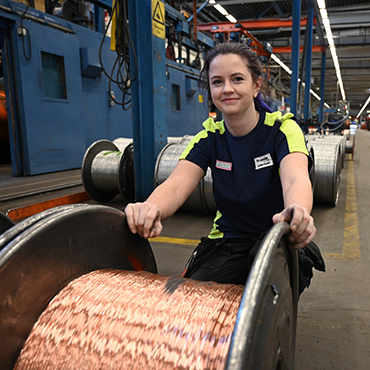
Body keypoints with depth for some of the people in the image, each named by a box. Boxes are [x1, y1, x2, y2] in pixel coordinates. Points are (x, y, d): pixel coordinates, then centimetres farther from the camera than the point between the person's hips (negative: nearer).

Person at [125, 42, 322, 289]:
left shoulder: (282, 128, -9)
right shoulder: (209, 137, -2)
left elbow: (296, 178, -30)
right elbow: (176, 184, -18)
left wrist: (297, 212, -56)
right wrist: (151, 209, -43)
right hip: (226, 244, 1)